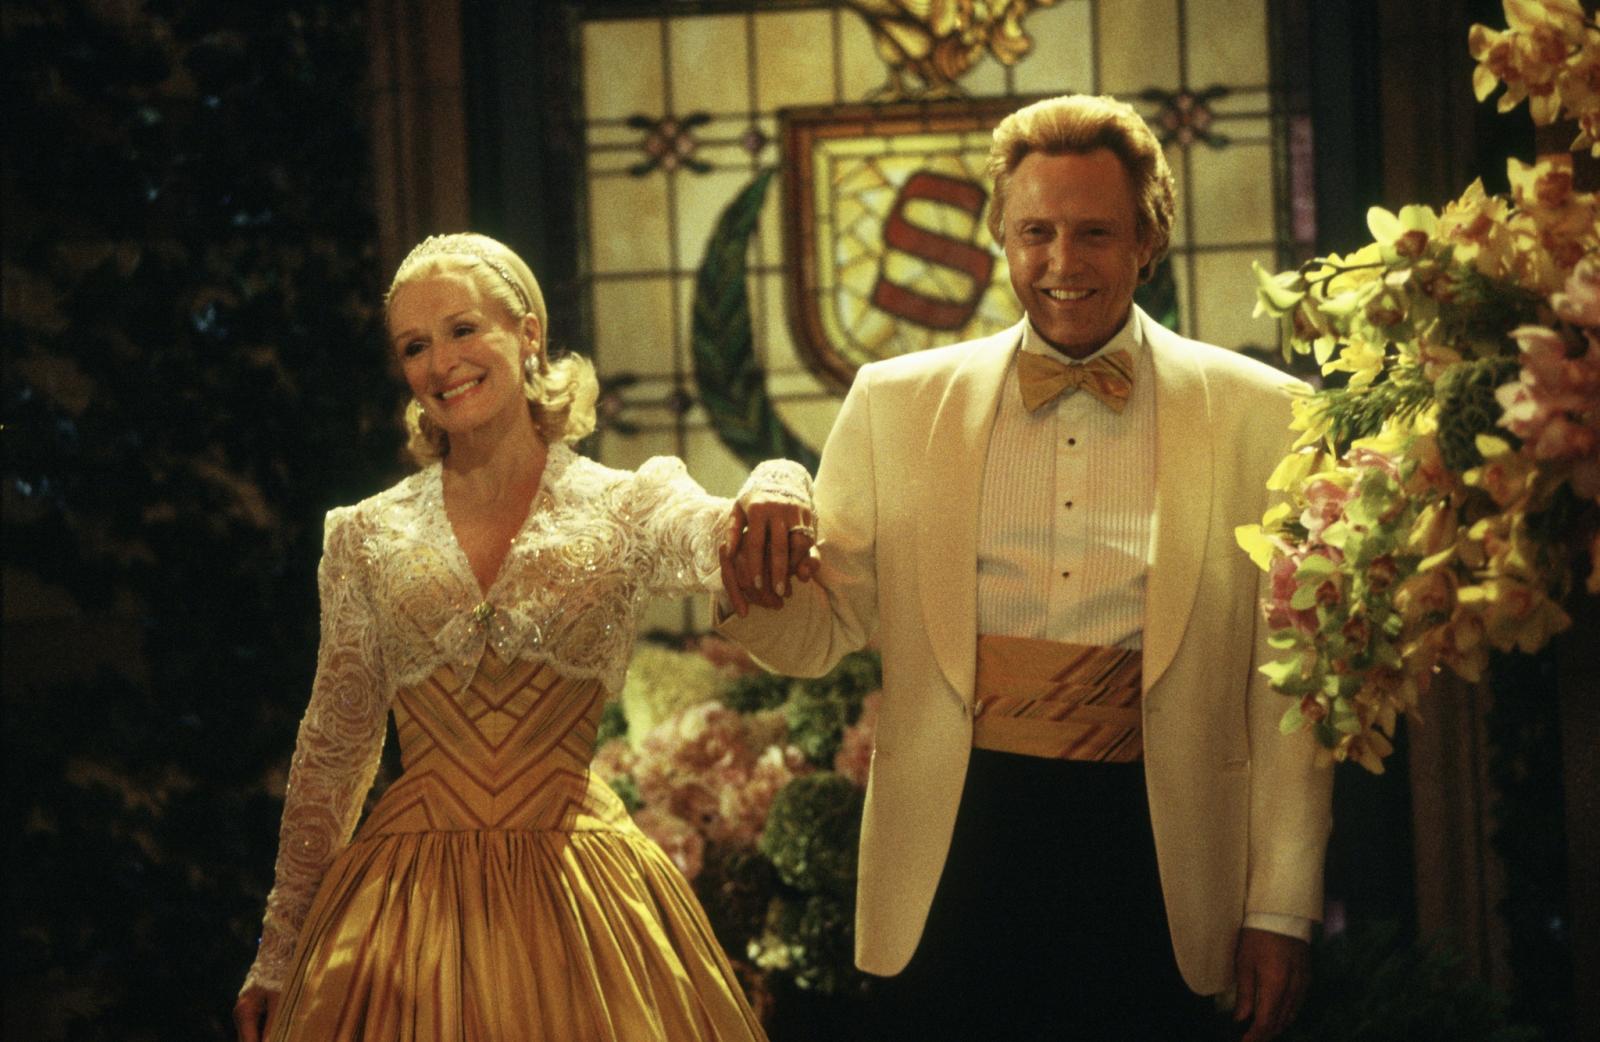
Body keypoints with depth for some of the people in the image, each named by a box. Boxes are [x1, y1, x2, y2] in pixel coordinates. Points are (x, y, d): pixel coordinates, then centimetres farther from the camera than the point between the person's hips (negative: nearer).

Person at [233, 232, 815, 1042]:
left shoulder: (624, 508, 1)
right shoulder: (367, 538, 6)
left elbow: (718, 537, -22)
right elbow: (331, 754, 10)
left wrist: (774, 495, -47)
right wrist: (277, 957, 10)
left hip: (572, 895, -1)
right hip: (409, 901, 1)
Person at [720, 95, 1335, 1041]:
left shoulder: (1257, 414, 3)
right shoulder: (896, 402, 7)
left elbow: (1288, 685, 3)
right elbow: (820, 634, 6)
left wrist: (1282, 910, 0)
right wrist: (761, 573, -17)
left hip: (1158, 858, -1)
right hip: (956, 857, 1)